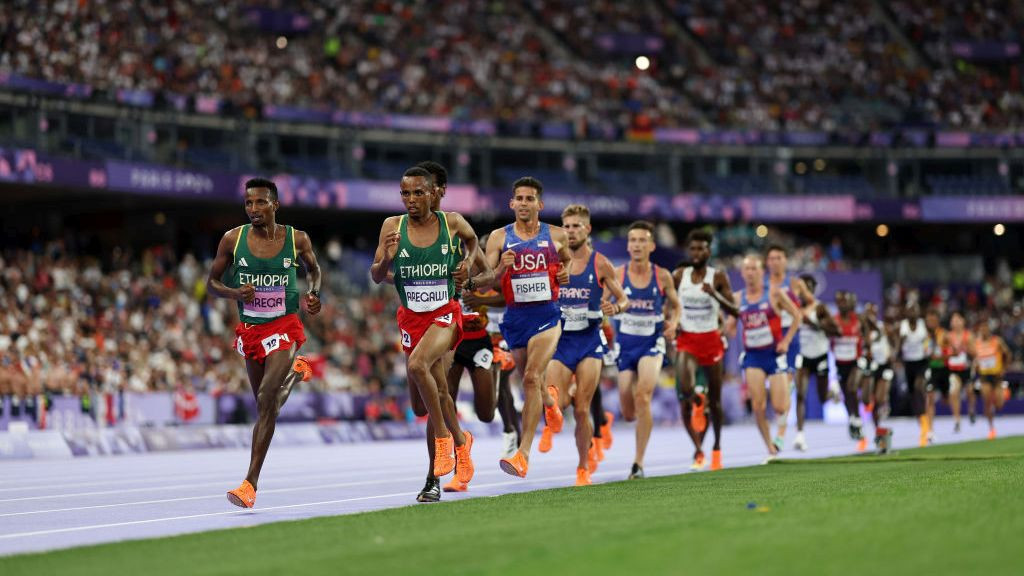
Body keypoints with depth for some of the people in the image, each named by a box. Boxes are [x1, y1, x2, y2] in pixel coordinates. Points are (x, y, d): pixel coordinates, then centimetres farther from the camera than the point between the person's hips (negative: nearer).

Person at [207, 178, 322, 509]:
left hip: (285, 327, -3)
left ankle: (251, 484, -19)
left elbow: (313, 269, 16)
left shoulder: (297, 240, -5)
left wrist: (313, 294, -5)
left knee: (266, 401, -19)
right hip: (250, 330, 3)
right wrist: (235, 293, -16)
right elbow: (212, 283, 5)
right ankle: (294, 372, 55)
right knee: (265, 405, 18)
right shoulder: (232, 240, -4)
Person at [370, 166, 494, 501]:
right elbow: (376, 277, -4)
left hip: (445, 314, -3)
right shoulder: (392, 226, -4)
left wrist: (467, 264, 2)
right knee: (436, 394, 13)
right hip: (411, 318, 3)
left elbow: (472, 238, 19)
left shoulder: (452, 222, -5)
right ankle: (460, 440, 39)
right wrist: (386, 260, -24)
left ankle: (442, 436, -14)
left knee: (417, 365, -30)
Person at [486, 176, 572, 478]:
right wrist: (501, 268, -21)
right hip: (515, 317, 3)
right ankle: (550, 399, 57)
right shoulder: (499, 237, 2)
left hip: (546, 314, -3)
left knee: (532, 378, -20)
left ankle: (523, 455, -25)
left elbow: (569, 260, 22)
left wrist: (566, 273, 0)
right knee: (529, 382, 17)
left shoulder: (556, 236, 3)